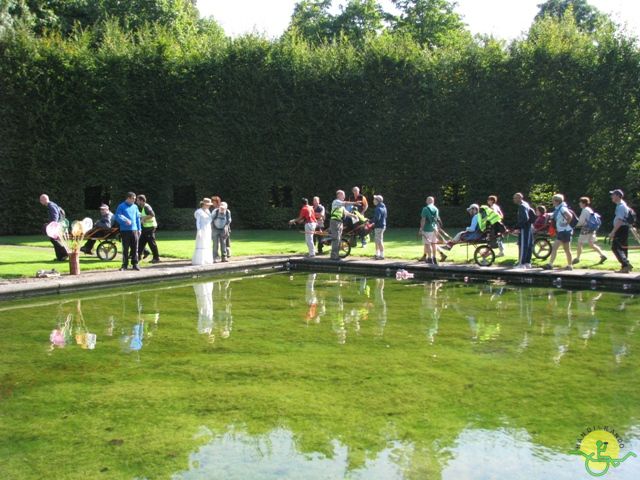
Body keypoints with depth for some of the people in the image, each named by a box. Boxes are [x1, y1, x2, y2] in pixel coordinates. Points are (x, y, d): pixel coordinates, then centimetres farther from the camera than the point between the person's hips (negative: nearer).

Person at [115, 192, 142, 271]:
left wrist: (139, 229, 11)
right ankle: (125, 265, 7)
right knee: (125, 248, 0)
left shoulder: (135, 207, 13)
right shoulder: (121, 206, 0)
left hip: (134, 230, 4)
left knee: (135, 248, 2)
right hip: (125, 230, -4)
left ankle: (135, 264, 9)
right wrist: (125, 221, -24)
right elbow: (117, 217, -7)